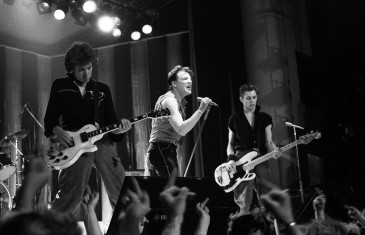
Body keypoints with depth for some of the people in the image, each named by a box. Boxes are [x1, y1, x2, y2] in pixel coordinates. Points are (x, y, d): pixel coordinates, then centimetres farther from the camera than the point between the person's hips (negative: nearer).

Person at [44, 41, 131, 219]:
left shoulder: (102, 89, 18)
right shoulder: (60, 86, 12)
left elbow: (111, 120, 14)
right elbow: (50, 119, 12)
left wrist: (119, 129, -9)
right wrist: (57, 130, -10)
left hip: (103, 142, 3)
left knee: (121, 191, -2)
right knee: (70, 196, -9)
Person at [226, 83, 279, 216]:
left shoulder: (265, 118, 15)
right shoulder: (234, 119, 13)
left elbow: (268, 142, 8)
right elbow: (230, 144, 14)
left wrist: (274, 150, -15)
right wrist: (231, 159, -5)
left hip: (261, 160, 1)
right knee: (244, 205, -13)